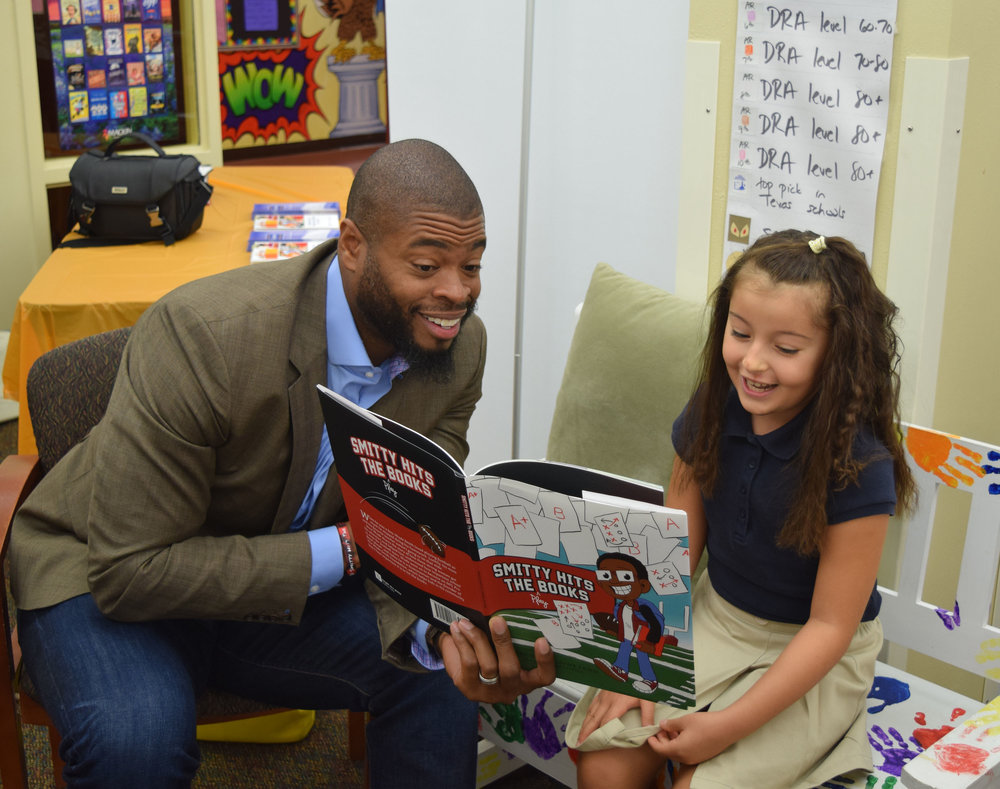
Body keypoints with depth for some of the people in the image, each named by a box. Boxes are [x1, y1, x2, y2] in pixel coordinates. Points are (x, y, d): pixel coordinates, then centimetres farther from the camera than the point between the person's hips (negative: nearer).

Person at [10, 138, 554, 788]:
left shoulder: (459, 347, -13)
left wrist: (446, 628, -35)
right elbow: (130, 570, -28)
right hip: (106, 574, -4)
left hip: (291, 586, 4)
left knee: (441, 672, -17)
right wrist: (344, 548, -29)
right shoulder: (202, 335, -31)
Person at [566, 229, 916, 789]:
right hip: (714, 617, 4)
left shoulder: (858, 466, -23)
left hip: (815, 656, -4)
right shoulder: (712, 412, -8)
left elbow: (830, 625, -18)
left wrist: (728, 727, -21)